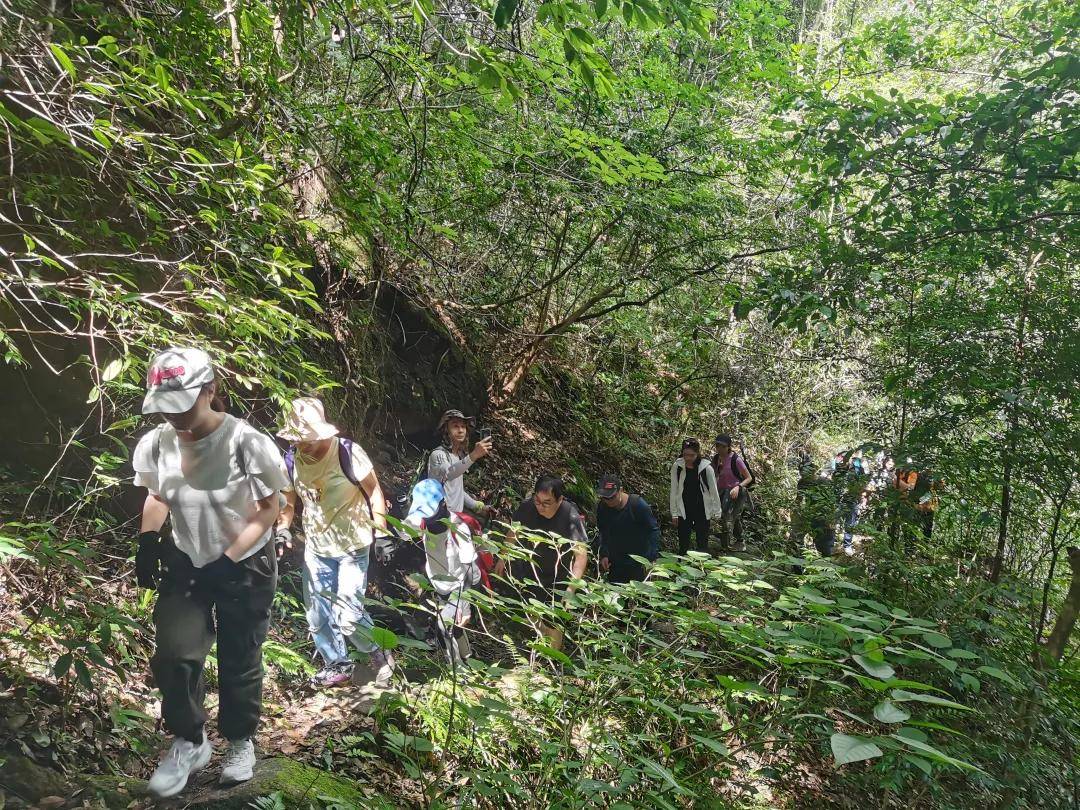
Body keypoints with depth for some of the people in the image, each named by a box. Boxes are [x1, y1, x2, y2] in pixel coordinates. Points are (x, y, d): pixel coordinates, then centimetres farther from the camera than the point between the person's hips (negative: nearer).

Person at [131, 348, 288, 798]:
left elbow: (269, 509, -16)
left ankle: (240, 742, 34)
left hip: (245, 567, -3)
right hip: (186, 563, 4)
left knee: (238, 660, 10)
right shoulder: (156, 443, -12)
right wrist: (148, 540, -8)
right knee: (173, 655, -5)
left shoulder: (246, 443, -26)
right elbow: (156, 496, 8)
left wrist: (227, 560, -20)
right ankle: (189, 743, 20)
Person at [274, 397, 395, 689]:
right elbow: (288, 501, 12)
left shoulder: (348, 452, -17)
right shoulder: (291, 460, -4)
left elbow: (373, 490, -9)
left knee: (348, 615, -10)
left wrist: (381, 530, -15)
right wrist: (282, 529, -5)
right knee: (317, 615, 11)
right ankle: (337, 665, 33)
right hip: (315, 547, 5)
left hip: (352, 546, -5)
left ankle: (378, 656, 17)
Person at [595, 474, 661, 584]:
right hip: (615, 562, 4)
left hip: (638, 563, -4)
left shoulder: (638, 504, -21)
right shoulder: (602, 507, -9)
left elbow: (654, 530, -14)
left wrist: (651, 557, -19)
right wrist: (604, 554, -1)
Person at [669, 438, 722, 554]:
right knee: (683, 546, 7)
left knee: (702, 545, 7)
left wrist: (716, 512, 1)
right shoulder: (677, 466, -9)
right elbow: (674, 491, -1)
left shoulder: (706, 468, -13)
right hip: (683, 511, 1)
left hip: (702, 511, -1)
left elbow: (714, 491, -2)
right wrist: (674, 514, 1)